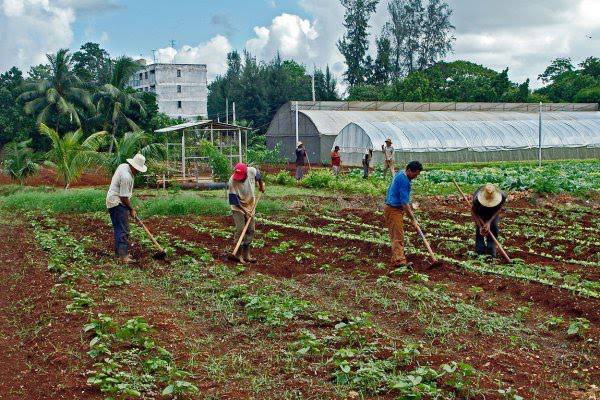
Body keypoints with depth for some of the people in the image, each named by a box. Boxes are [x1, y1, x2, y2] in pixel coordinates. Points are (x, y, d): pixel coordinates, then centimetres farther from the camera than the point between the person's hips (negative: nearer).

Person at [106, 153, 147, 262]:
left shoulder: (123, 166, 5)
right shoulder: (127, 177, -26)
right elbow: (124, 197, -21)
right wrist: (131, 209, -8)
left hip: (112, 201, 10)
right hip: (118, 203, -10)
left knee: (118, 228, 16)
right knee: (123, 230, -11)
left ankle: (118, 252, 23)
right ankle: (123, 255, -13)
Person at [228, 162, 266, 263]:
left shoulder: (252, 171, -21)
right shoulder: (232, 182, -29)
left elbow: (258, 176, 6)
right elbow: (234, 200, -23)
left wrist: (261, 185, 19)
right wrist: (244, 210, -24)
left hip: (250, 206, 5)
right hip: (238, 208, -5)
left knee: (250, 230, 7)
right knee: (240, 229, -15)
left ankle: (246, 255, 15)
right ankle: (237, 254, -7)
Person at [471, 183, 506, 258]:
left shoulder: (502, 196, -39)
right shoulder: (477, 199, -42)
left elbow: (499, 209, -22)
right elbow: (473, 212, -24)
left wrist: (489, 222, -30)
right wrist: (480, 225, -29)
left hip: (493, 210, 1)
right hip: (480, 210, -1)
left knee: (493, 226, -11)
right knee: (479, 228, -11)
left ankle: (491, 252, -3)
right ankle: (480, 252, 1)